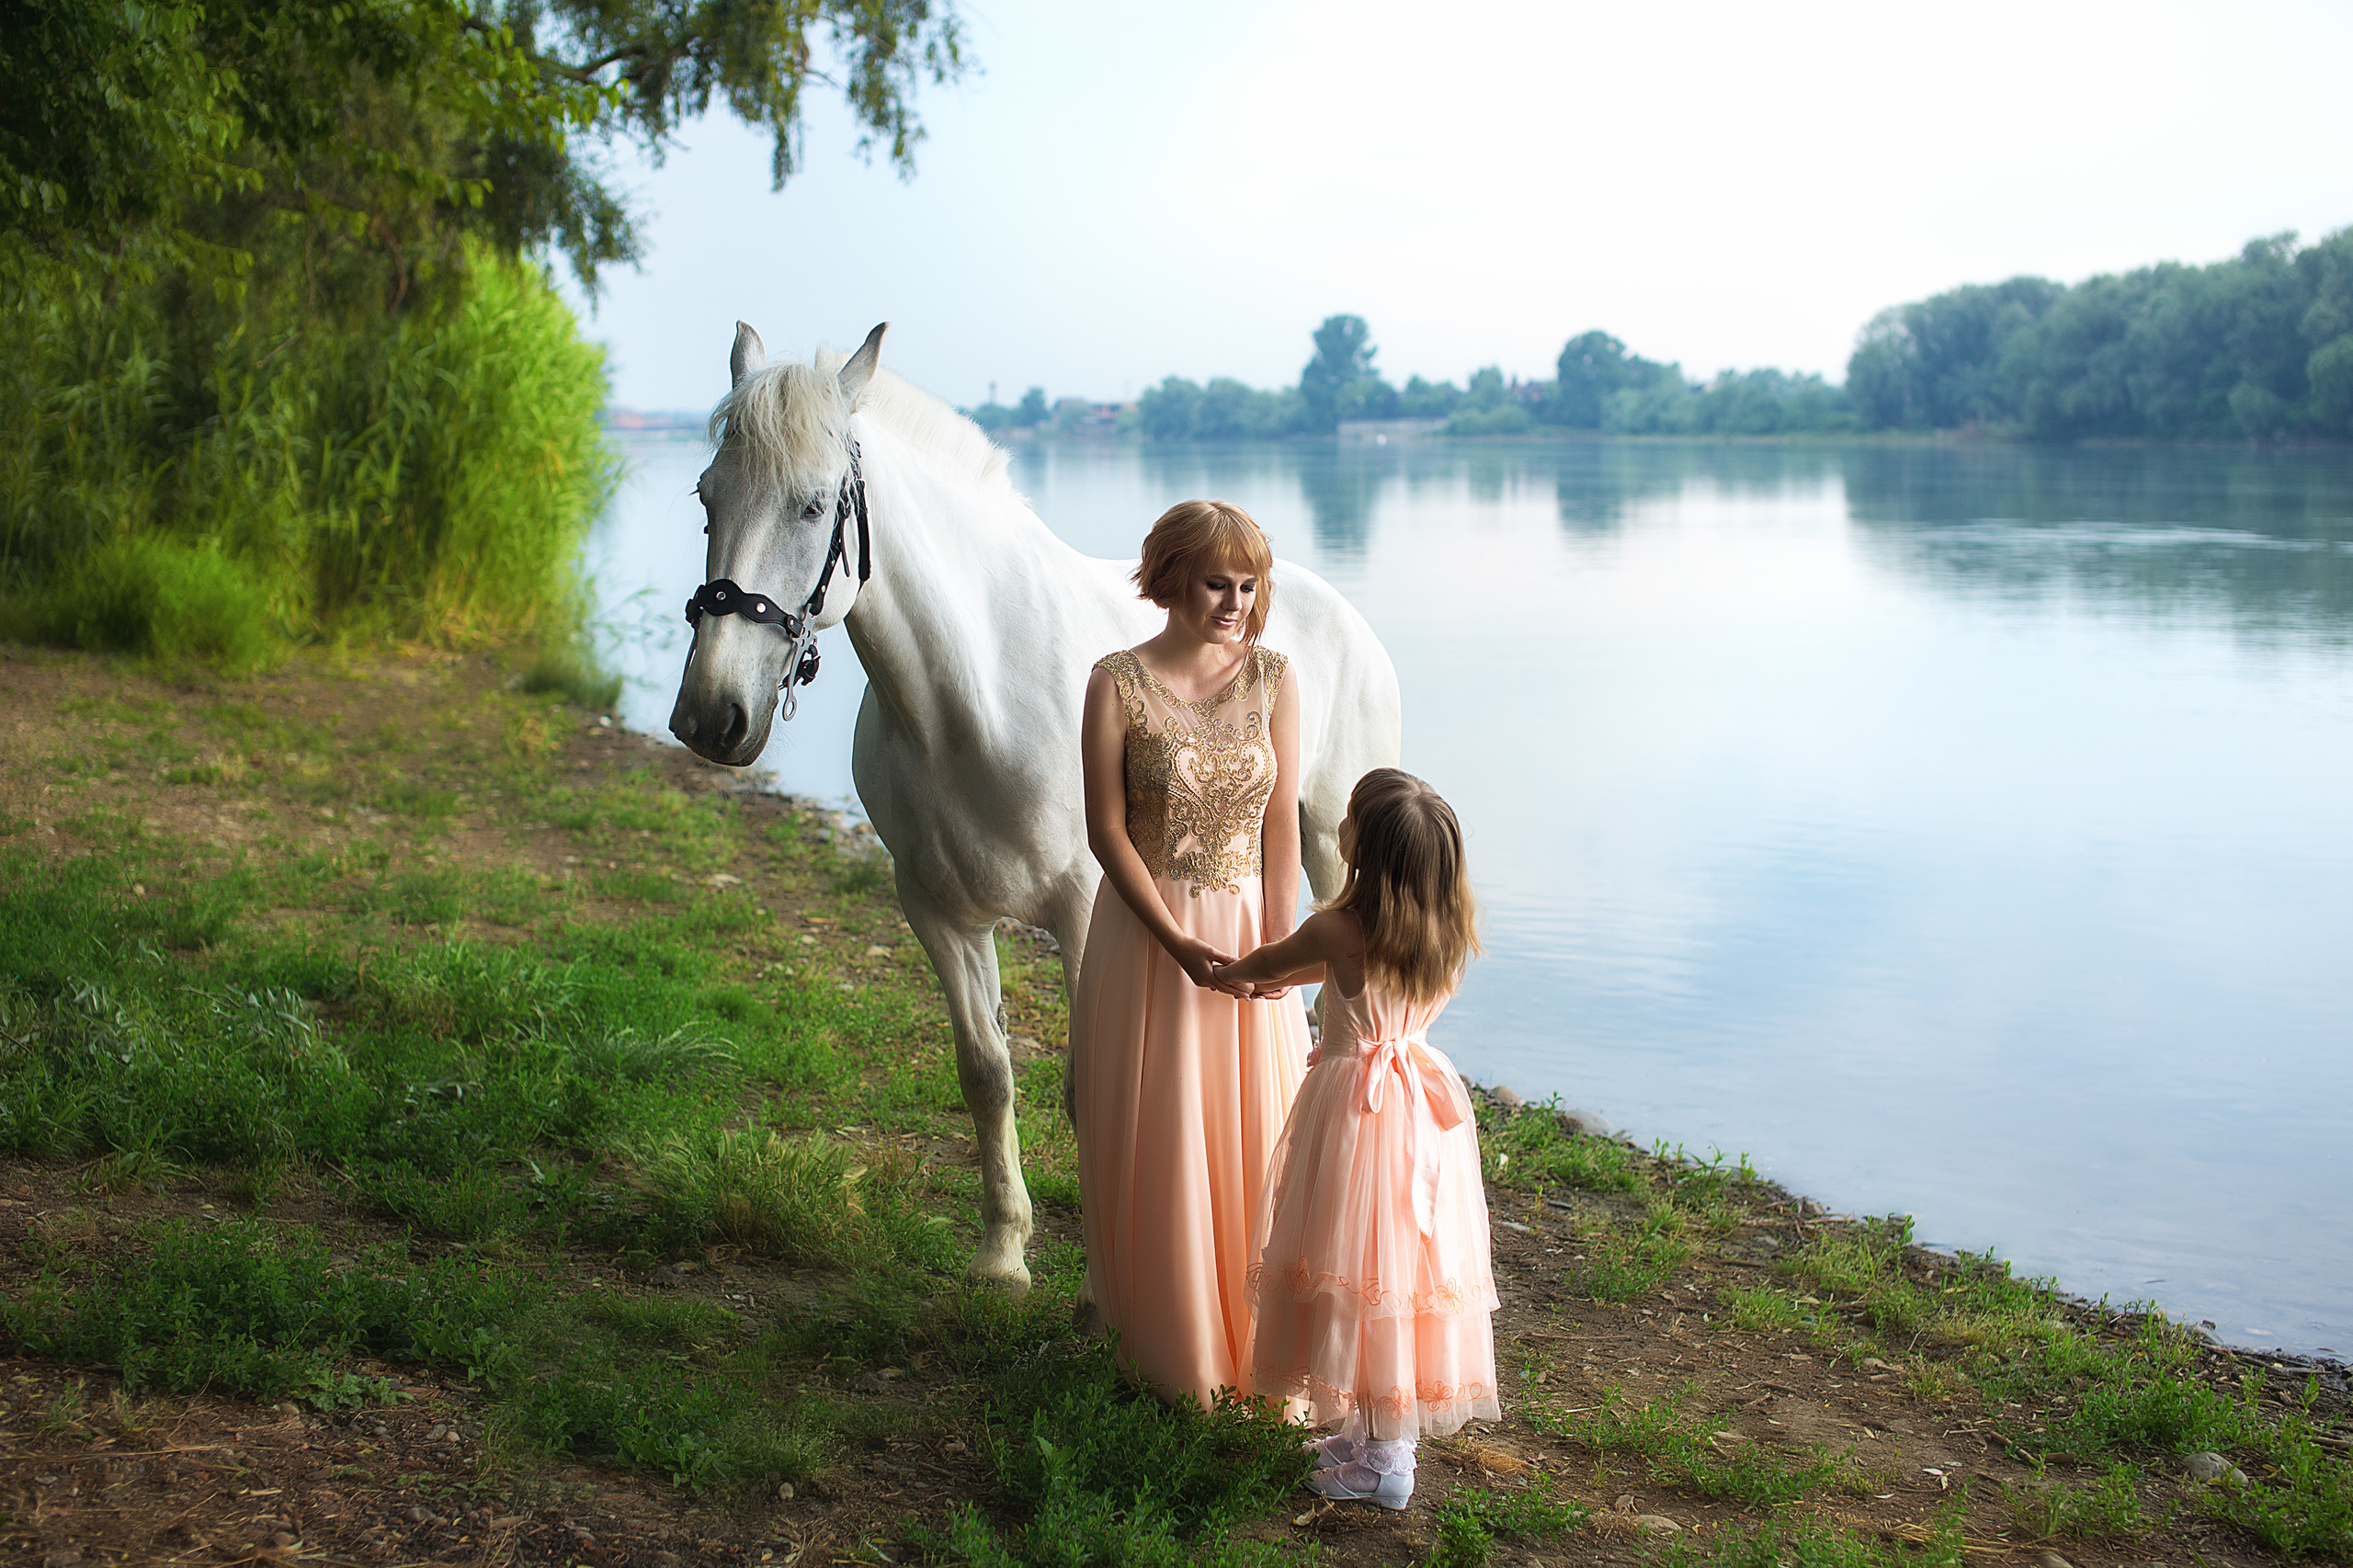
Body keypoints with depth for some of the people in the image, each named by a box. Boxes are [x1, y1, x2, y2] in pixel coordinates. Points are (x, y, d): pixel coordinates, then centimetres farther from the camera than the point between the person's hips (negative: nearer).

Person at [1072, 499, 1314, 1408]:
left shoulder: (1272, 678, 0)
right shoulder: (1119, 684, -9)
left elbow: (1282, 820, 0)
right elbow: (1107, 831, -10)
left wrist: (1277, 946, -9)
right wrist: (1183, 946, -17)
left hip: (1250, 928, 3)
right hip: (1150, 932, -3)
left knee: (1255, 1136, 9)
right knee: (1158, 1142, 6)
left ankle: (1257, 1341, 26)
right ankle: (1174, 1351, 23)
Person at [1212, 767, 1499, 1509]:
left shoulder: (1337, 928, -19)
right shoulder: (1447, 927, -1)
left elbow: (1264, 964, 2)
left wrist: (1227, 974, 24)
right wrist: (1273, 975, 29)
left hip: (1356, 1107, -6)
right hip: (1421, 1103, 6)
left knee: (1363, 1271, 3)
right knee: (1405, 1262, 14)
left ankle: (1385, 1461, 9)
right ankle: (1380, 1429, 26)